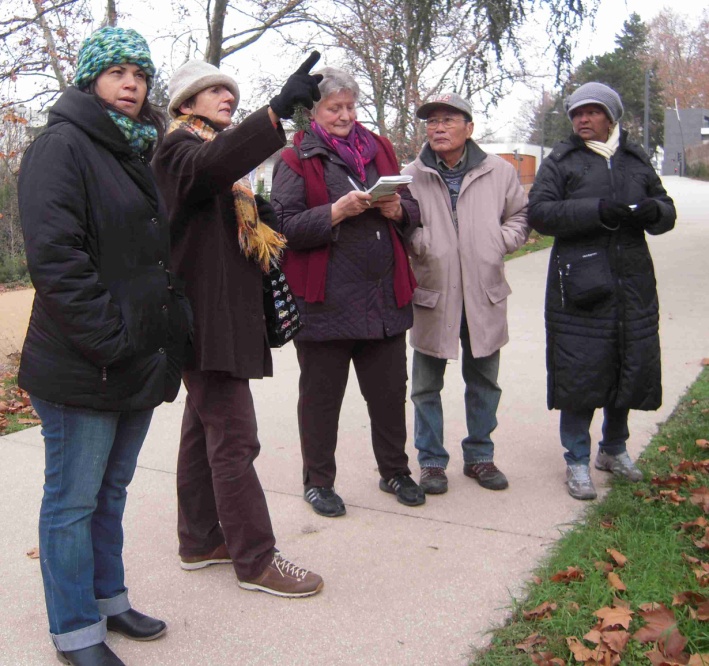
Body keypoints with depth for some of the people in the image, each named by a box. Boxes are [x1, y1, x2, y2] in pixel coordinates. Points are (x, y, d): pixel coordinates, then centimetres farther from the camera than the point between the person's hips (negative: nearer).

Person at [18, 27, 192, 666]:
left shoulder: (138, 153, 17)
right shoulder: (63, 146, -9)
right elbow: (54, 255, -20)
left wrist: (171, 328, 13)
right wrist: (108, 342, -21)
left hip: (140, 363, 8)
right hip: (83, 367, -8)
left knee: (111, 491, 18)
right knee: (73, 502, 4)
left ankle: (107, 599, 33)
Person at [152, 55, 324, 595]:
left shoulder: (220, 148, 23)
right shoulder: (179, 147, -7)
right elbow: (210, 164, -34)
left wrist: (262, 210, 8)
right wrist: (279, 109, -45)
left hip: (225, 312, 10)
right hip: (206, 314, -10)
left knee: (205, 427, 14)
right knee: (234, 439, -8)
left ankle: (200, 541, 25)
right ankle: (256, 560, 0)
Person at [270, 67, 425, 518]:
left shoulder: (380, 150, 14)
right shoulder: (296, 161, -2)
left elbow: (413, 209, 18)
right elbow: (284, 226, -12)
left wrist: (397, 209, -5)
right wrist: (339, 210, -21)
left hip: (384, 297, 5)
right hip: (325, 301, -4)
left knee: (390, 391, 14)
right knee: (321, 396, 8)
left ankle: (395, 471, 33)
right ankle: (318, 481, 24)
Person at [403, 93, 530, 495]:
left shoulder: (499, 172, 3)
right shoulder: (412, 176, -2)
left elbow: (521, 216, 13)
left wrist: (500, 243, -3)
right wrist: (417, 243, -17)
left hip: (484, 295, 2)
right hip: (432, 295, -1)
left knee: (484, 382, 14)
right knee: (427, 386, 7)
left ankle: (479, 456, 31)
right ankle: (432, 461, 23)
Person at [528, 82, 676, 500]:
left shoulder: (636, 160, 15)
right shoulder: (561, 161, 3)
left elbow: (667, 211, 19)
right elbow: (540, 212, -9)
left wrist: (652, 211, -6)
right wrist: (599, 211, -21)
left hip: (633, 285, 4)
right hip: (580, 287, -4)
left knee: (631, 368, 11)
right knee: (579, 372, -3)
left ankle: (614, 449, 32)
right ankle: (578, 462, 13)